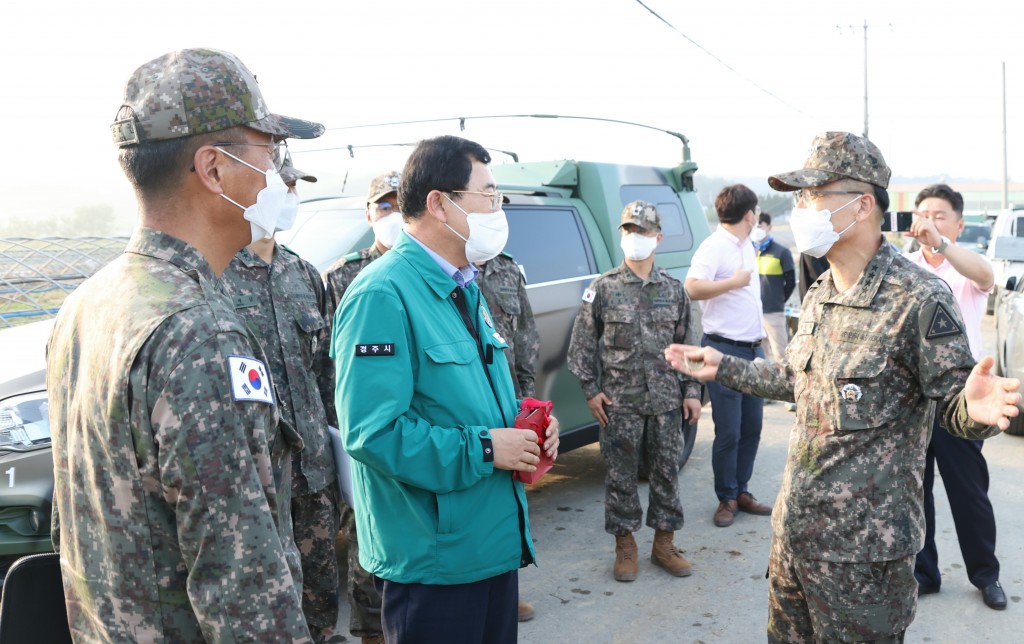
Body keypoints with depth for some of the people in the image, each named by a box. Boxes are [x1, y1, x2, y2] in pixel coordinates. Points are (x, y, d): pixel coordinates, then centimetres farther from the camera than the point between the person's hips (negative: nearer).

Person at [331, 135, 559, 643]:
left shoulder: (463, 288, 11)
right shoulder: (384, 295, -20)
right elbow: (371, 431, -27)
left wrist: (524, 420, 1)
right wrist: (483, 449, -22)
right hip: (433, 556, -9)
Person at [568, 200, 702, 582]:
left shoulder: (674, 290, 6)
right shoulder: (603, 289, -2)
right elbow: (582, 343, 0)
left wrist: (691, 391, 5)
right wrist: (590, 390, -5)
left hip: (667, 401, 3)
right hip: (619, 403, -2)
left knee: (666, 472, 9)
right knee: (620, 475, 5)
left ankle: (664, 544, 24)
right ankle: (625, 547, 19)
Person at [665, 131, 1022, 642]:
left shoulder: (918, 299, -17)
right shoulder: (818, 296, 9)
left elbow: (955, 402, -15)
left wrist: (977, 409, -38)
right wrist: (722, 368, 21)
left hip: (862, 547, -8)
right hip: (794, 525, 8)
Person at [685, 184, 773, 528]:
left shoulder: (745, 246, 14)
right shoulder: (714, 246, -13)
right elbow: (693, 288, -28)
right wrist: (734, 282, -20)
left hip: (753, 349, 8)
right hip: (726, 350, -8)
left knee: (751, 427, 12)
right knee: (729, 432, -2)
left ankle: (741, 491, 24)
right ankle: (727, 499, 11)